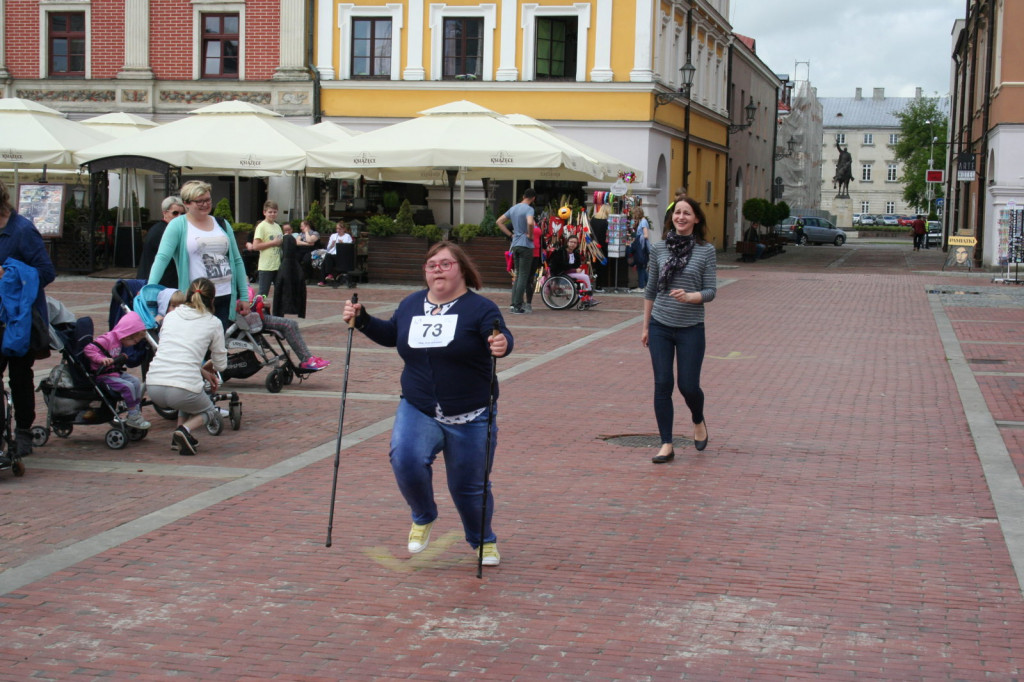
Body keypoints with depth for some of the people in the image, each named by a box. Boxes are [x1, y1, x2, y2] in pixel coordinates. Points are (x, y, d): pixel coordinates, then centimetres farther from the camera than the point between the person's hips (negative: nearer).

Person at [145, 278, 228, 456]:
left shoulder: (171, 315, 17)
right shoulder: (213, 323, 7)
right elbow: (221, 365, 15)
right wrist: (208, 368, 39)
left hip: (153, 387, 4)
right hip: (181, 391, -4)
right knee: (208, 410, 28)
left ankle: (180, 434, 20)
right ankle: (185, 430, -3)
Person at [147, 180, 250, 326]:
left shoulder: (222, 225, 15)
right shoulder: (178, 225, 1)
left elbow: (237, 261, 17)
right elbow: (162, 258, -9)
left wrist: (244, 296, 12)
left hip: (225, 298, 4)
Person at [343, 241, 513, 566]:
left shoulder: (479, 307, -8)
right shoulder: (410, 305, 7)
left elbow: (501, 337, -21)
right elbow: (391, 335, 24)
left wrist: (502, 344, -45)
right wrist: (362, 320, 8)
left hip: (470, 418, -3)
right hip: (417, 411, 3)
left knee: (469, 485, 6)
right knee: (405, 458, -23)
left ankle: (483, 541, 36)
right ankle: (423, 518, 6)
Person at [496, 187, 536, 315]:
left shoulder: (513, 208, 12)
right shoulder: (529, 209, -12)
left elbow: (499, 221, 16)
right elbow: (530, 223, -31)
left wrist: (510, 234, 12)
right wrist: (530, 235, -14)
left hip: (515, 245, 7)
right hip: (526, 245, -7)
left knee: (518, 274, 15)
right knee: (523, 276, -3)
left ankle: (514, 303, 12)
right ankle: (517, 305, -5)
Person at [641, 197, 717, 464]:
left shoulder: (706, 251, -3)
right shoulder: (659, 249, 4)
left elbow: (711, 291, -5)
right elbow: (651, 290, 11)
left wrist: (688, 296, -25)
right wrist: (645, 326, 12)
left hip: (691, 329, -2)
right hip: (660, 327, 2)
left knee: (688, 386, 1)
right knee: (662, 385, 0)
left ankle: (698, 421, 34)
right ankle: (666, 445, 8)